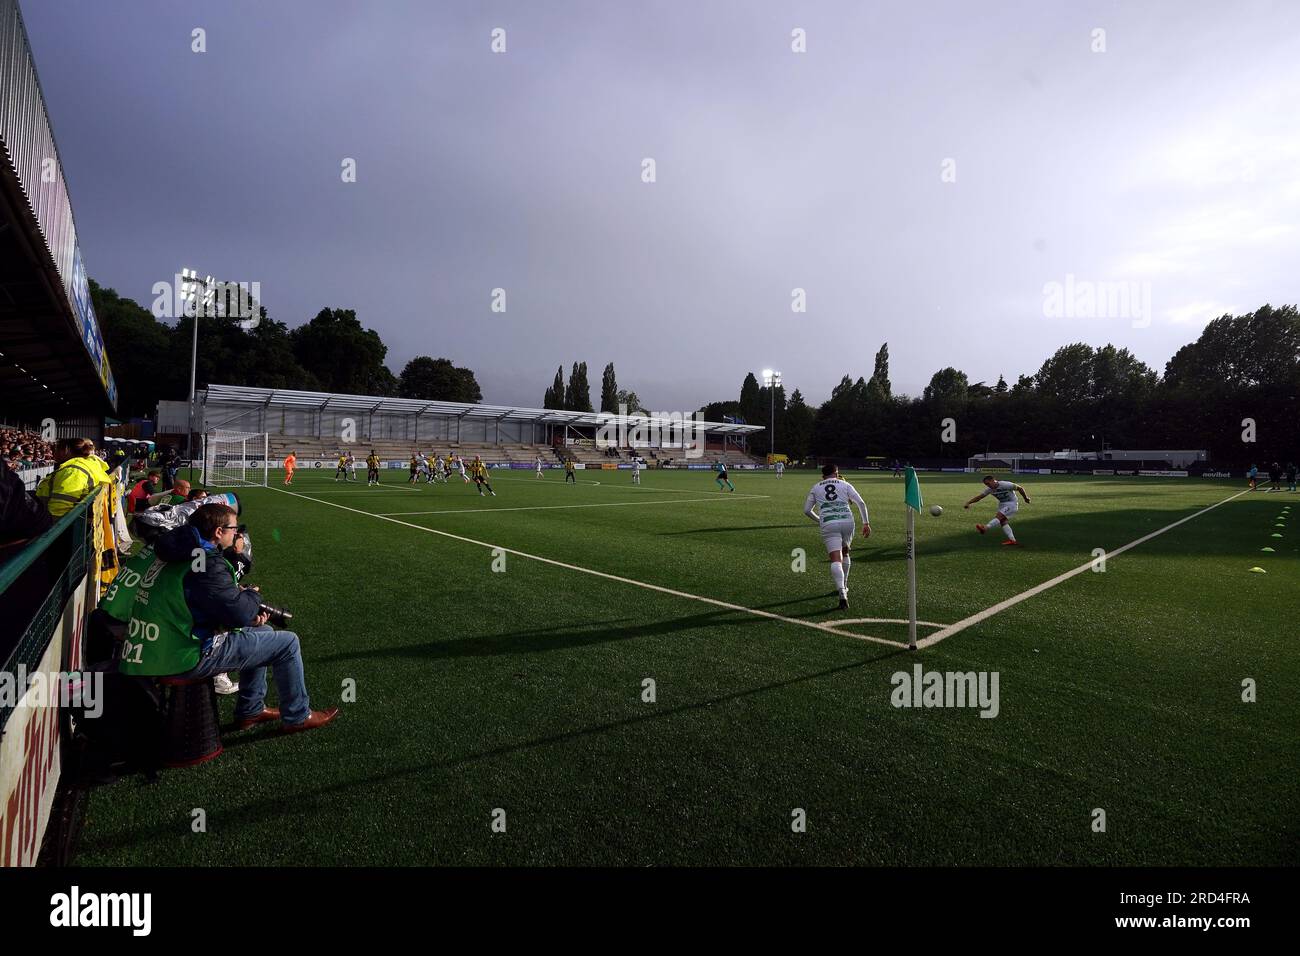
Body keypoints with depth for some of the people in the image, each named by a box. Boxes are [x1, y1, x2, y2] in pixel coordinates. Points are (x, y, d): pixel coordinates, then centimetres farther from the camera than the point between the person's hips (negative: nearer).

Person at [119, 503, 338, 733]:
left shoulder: (179, 551, 7)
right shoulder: (207, 563, -24)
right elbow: (240, 613, -24)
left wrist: (249, 616, 6)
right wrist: (252, 595, -2)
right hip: (187, 658, -10)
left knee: (262, 632, 23)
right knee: (288, 643, -5)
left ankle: (251, 711, 29)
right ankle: (297, 717, 11)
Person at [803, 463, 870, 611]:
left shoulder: (816, 488, 20)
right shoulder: (845, 485, 18)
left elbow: (807, 510, 21)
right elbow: (861, 503, 7)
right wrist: (866, 523, 11)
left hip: (829, 525, -2)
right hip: (847, 522, 2)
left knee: (836, 560, -9)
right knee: (845, 553, 26)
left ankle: (842, 594, -27)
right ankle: (843, 586, 37)